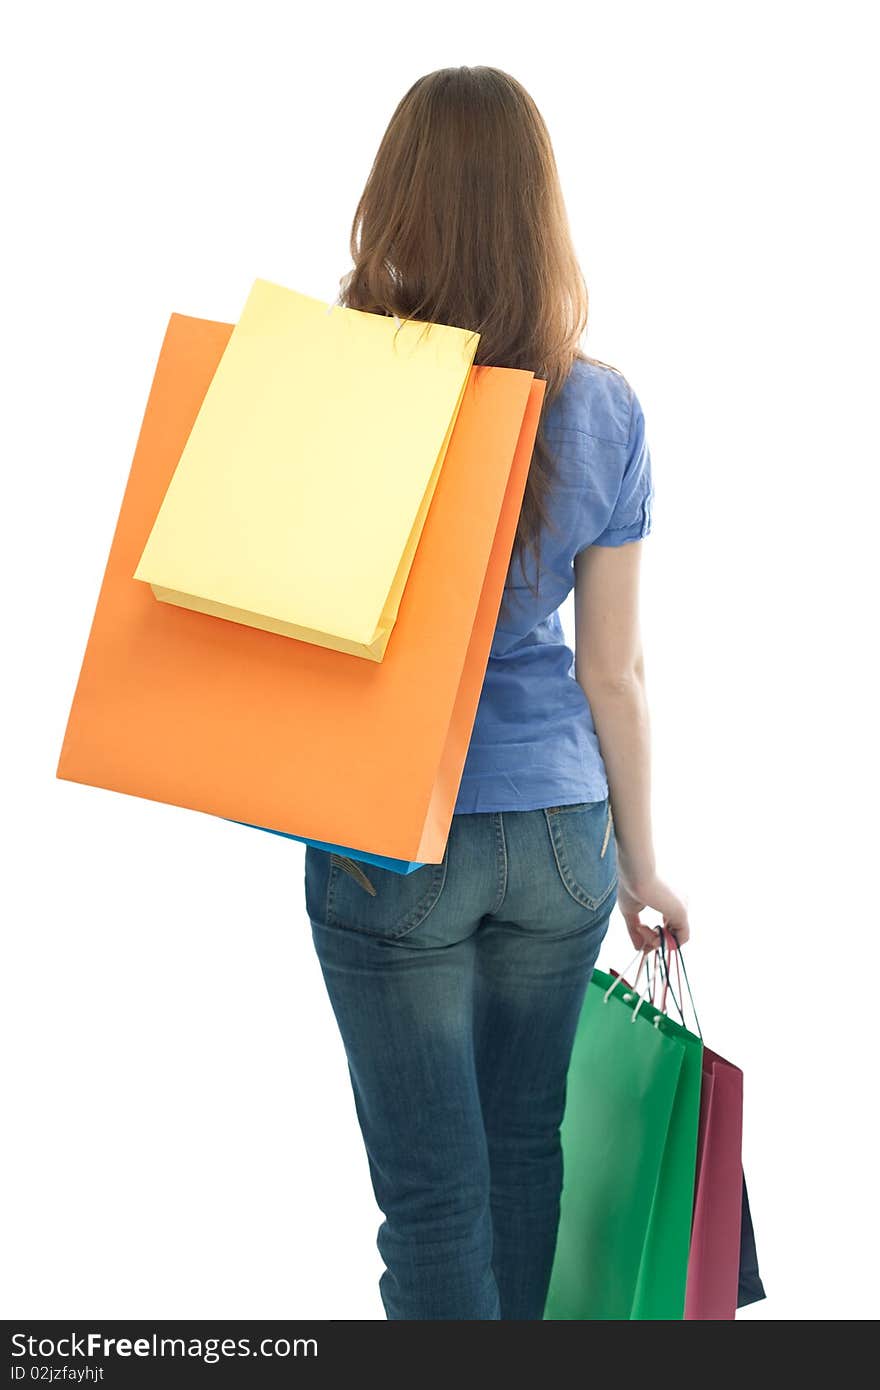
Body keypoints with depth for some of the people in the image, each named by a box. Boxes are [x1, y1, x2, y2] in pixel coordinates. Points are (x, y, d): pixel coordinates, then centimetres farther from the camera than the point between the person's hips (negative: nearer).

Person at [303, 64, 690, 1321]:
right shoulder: (605, 410, -5)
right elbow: (614, 670, 0)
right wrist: (640, 858, 8)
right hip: (560, 832, 4)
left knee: (431, 1184, 7)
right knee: (526, 1141, 21)